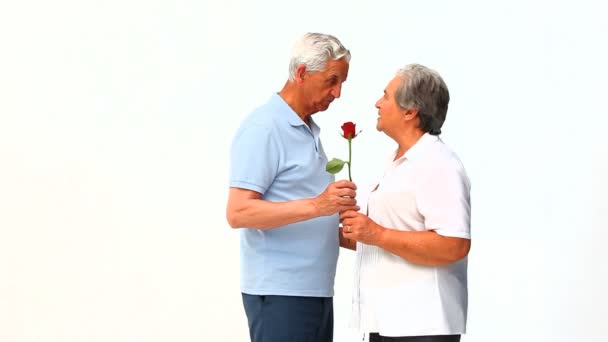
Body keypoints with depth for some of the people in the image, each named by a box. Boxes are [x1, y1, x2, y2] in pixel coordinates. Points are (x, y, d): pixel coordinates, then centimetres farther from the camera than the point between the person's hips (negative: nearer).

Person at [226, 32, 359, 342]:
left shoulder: (309, 131, 16)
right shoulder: (263, 128, -12)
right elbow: (238, 212, -21)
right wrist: (316, 206, -29)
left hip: (316, 290, 9)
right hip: (280, 292, -9)